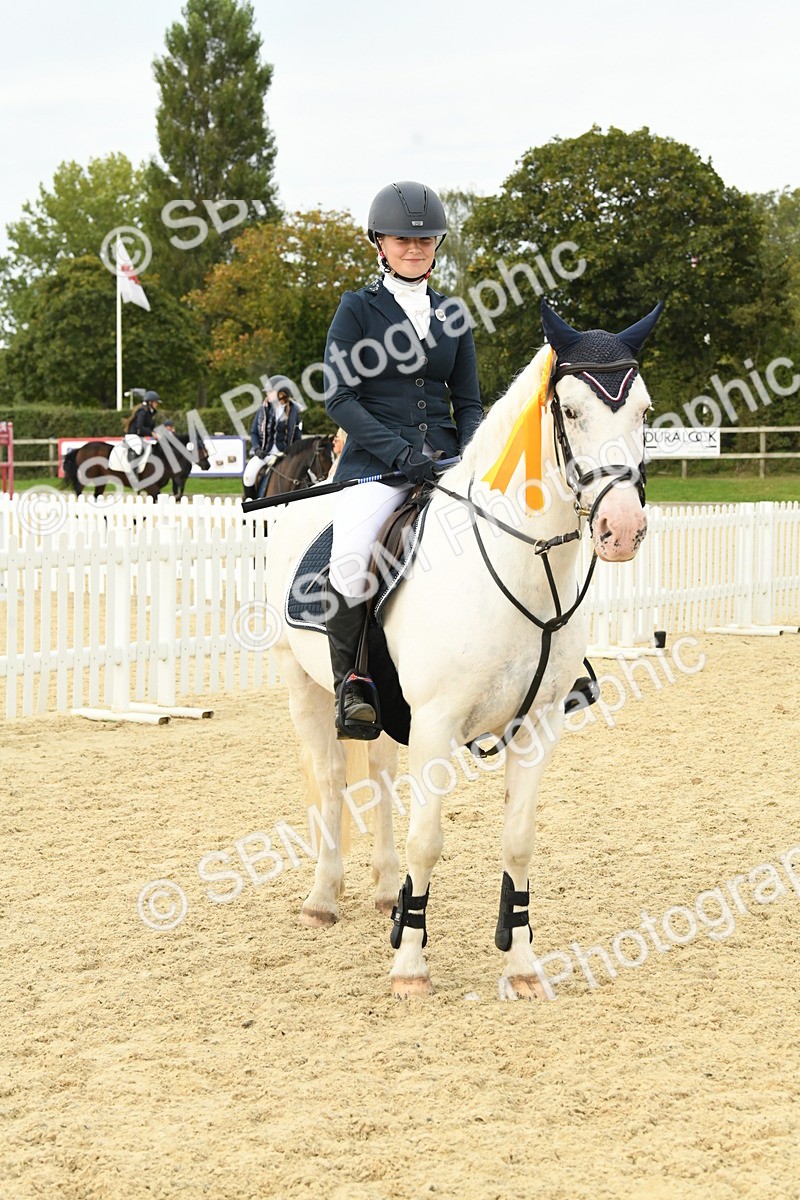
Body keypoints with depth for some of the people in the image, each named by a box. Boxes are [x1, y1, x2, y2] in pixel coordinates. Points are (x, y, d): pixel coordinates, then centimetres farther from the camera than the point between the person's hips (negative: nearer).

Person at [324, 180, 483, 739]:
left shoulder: (452, 314, 17)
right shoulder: (358, 308, 5)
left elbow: (469, 402, 18)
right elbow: (339, 397, -4)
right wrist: (400, 451, -17)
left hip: (444, 461, 4)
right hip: (375, 463, -4)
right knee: (350, 555, -34)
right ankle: (351, 681, -16)